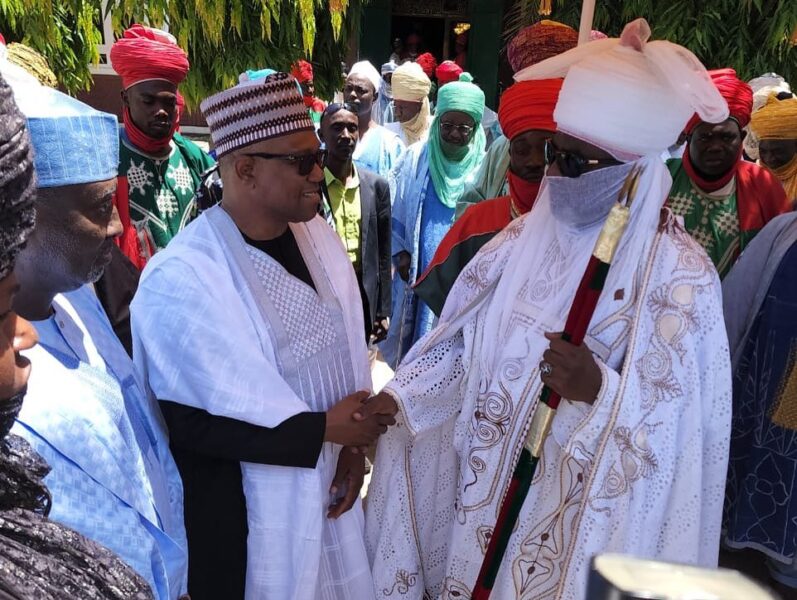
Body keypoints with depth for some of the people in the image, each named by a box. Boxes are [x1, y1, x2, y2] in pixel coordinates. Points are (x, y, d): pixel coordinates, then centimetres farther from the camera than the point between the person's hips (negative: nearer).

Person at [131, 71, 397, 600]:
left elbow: (349, 349, 3)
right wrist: (323, 429, -17)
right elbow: (189, 420, -20)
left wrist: (354, 443, -7)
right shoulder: (182, 278, -21)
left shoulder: (320, 237, -2)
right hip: (248, 509, -5)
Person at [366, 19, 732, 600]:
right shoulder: (524, 236, -4)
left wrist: (601, 390, -32)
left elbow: (677, 420, -14)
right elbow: (457, 339, -3)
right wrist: (385, 405, -14)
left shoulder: (681, 273, -15)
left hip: (587, 504, -3)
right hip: (486, 478, 4)